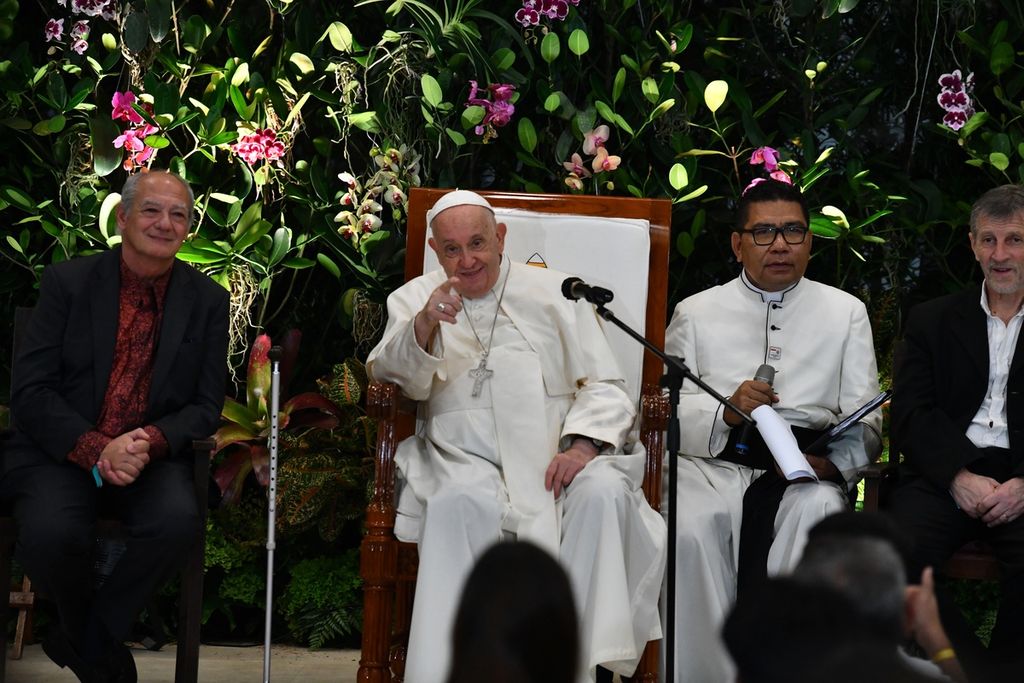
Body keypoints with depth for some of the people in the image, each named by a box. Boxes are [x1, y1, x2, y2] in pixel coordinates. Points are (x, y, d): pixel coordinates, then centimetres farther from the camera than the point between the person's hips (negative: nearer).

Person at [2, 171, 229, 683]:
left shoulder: (208, 301, 5)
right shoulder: (67, 282, 0)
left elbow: (206, 406, 5)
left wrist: (151, 442, -17)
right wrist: (96, 449, -21)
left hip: (151, 454, 2)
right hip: (62, 451, -1)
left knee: (179, 520, -31)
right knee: (50, 534, -32)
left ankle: (87, 641, -7)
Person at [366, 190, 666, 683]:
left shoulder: (554, 293, 16)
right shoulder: (414, 300, 17)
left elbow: (605, 388, 11)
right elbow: (395, 379, 0)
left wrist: (582, 444, -10)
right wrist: (424, 325, -20)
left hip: (557, 454, 1)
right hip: (465, 459, -1)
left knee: (604, 493, -32)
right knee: (460, 504, -36)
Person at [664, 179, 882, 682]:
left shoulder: (845, 312, 19)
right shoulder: (696, 313, 18)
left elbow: (865, 418, 10)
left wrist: (832, 461, -12)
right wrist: (726, 411, -13)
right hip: (715, 460, 0)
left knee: (818, 512, -35)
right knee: (691, 529, -34)